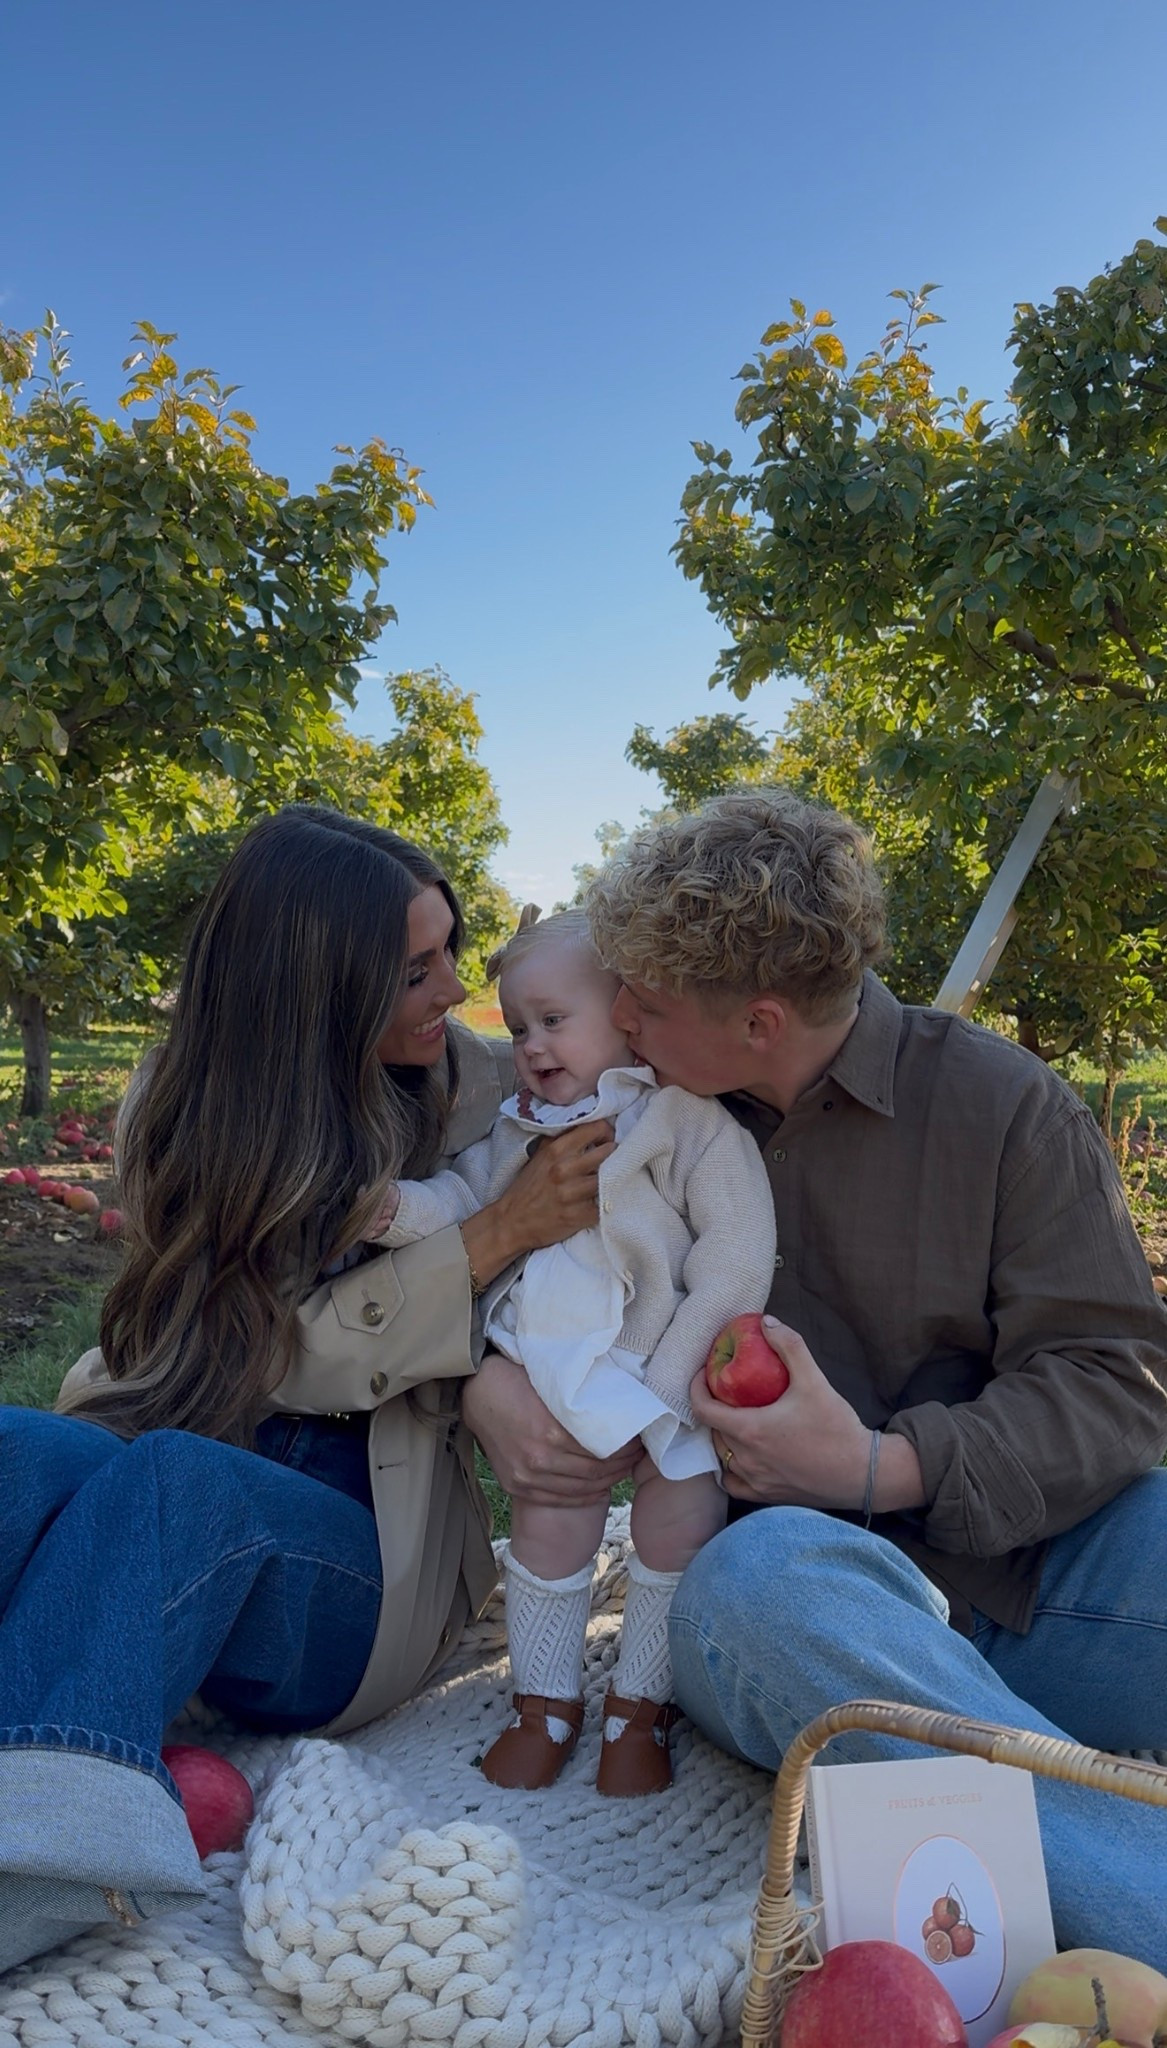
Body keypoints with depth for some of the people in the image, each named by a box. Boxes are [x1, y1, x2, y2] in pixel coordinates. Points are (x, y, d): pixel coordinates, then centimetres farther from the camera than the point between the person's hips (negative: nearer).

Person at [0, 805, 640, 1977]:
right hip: (140, 1496, 1)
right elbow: (280, 1354, -10)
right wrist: (498, 1234, -20)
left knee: (178, 1478, -34)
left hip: (361, 1558, -1)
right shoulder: (182, 1112, -2)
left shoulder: (488, 1093, -2)